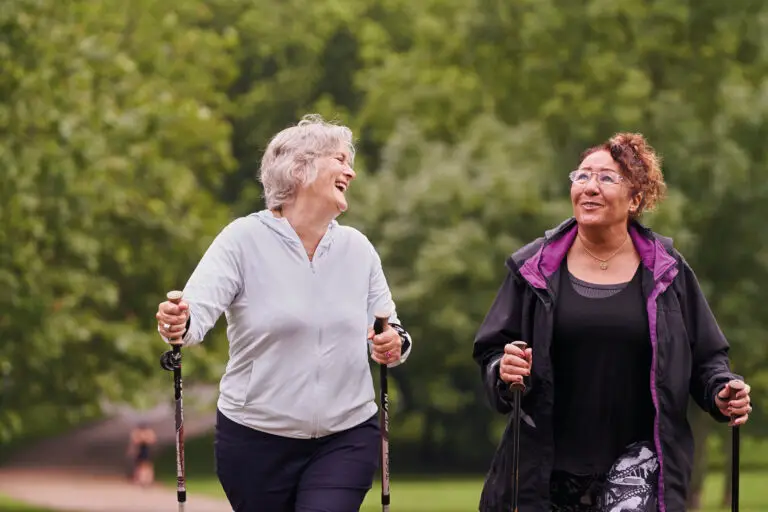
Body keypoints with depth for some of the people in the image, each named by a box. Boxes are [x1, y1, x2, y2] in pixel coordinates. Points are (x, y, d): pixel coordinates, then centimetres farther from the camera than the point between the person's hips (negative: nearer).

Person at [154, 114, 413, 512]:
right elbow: (200, 306, -20)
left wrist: (394, 345, -16)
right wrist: (178, 324, -43)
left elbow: (387, 331, 8)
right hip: (256, 439, -2)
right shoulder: (244, 239, -7)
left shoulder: (357, 248, 7)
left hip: (346, 440, 2)